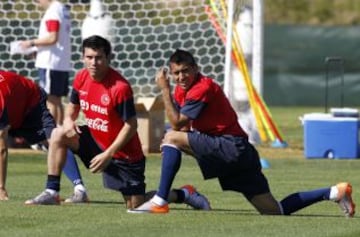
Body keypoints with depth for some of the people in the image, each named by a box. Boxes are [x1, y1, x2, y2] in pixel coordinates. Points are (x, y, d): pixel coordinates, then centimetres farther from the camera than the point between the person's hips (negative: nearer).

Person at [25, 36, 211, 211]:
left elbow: (131, 126, -22)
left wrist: (108, 154, -24)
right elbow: (73, 106, 12)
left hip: (125, 154, -6)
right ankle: (52, 193, -8)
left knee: (135, 205, -3)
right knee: (59, 135, -11)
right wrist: (68, 120, -12)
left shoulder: (120, 87, -26)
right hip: (96, 141, 6)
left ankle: (184, 194, 20)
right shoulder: (81, 78, -6)